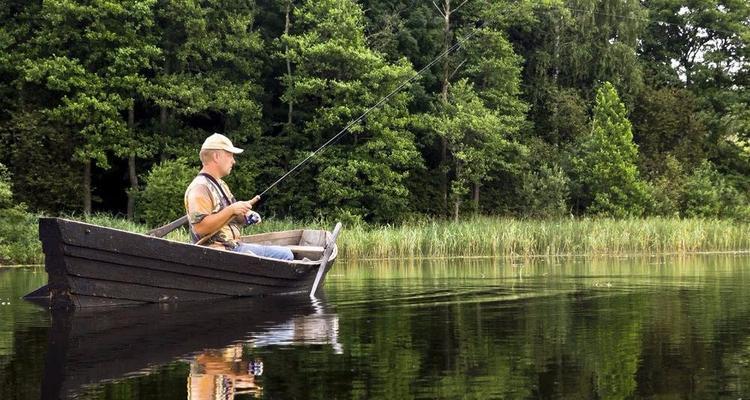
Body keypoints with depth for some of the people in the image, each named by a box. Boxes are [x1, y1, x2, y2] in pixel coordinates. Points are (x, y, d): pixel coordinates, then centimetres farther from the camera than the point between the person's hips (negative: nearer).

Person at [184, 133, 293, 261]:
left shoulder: (220, 184, 21)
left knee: (285, 254, 3)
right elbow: (200, 227, -23)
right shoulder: (199, 188, -13)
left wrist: (245, 216, 5)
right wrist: (230, 210, -22)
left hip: (235, 246, 10)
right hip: (217, 251, -10)